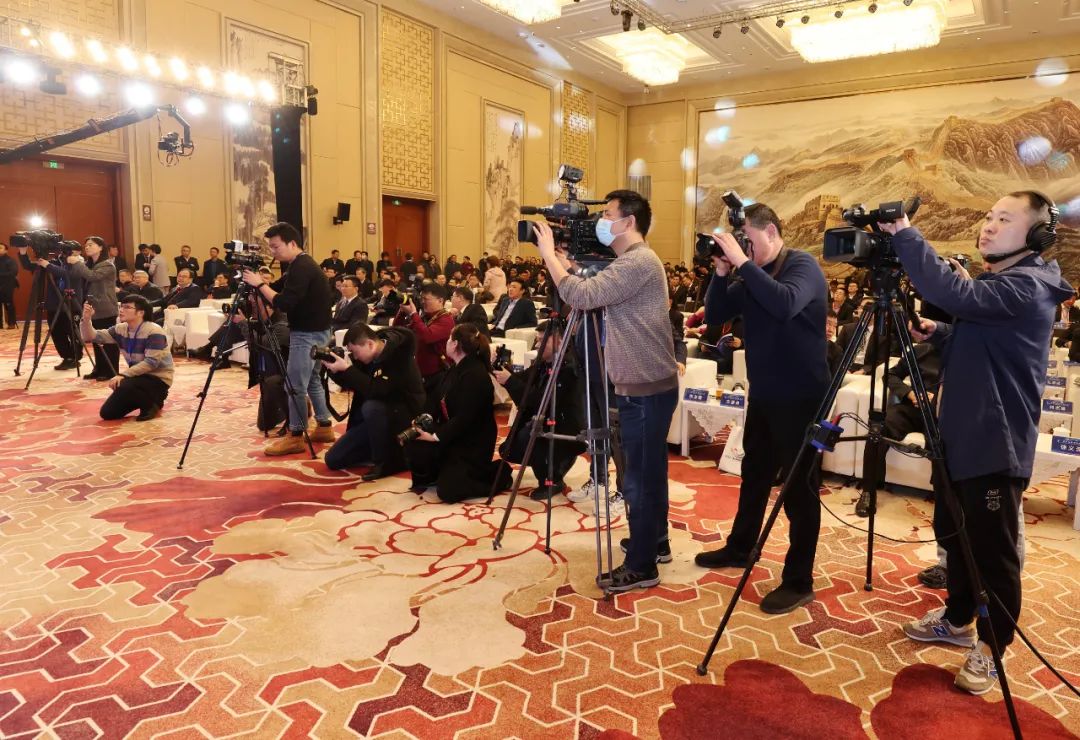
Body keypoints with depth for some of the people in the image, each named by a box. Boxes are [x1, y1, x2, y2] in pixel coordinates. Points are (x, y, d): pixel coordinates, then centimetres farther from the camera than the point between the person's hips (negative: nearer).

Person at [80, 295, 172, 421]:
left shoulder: (153, 331, -21)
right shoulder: (121, 329, 2)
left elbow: (151, 362, -26)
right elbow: (91, 336, -1)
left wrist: (123, 374, -30)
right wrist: (87, 319, -20)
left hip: (158, 379, -8)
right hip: (138, 376, 8)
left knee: (123, 387, -35)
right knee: (107, 413, 5)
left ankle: (152, 404, -8)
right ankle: (146, 399, 22)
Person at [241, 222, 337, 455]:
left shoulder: (302, 268, -20)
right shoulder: (300, 265, 13)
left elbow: (284, 304, -26)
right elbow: (278, 290, 16)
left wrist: (259, 284, -19)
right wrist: (262, 283, -2)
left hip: (308, 333, -11)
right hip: (311, 331, 11)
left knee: (295, 385, -5)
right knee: (311, 380, 17)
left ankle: (295, 437, 3)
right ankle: (324, 427, 25)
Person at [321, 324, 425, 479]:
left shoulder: (399, 354, -24)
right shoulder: (369, 355, -2)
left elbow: (376, 391, -32)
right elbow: (352, 384, 8)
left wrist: (347, 369, -30)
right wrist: (335, 370, -11)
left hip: (406, 415, -7)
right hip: (377, 416, 7)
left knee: (371, 407, -39)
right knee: (333, 459, 1)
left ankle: (385, 460, -18)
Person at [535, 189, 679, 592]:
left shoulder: (639, 262, -17)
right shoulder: (630, 262, 16)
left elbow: (582, 296, -26)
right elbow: (590, 294, 16)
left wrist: (548, 253, -16)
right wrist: (562, 258, 7)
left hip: (646, 389, -10)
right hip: (645, 386, 10)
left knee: (639, 478, -3)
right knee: (647, 472, 20)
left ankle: (641, 566, 7)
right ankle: (655, 541, 34)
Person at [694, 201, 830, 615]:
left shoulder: (803, 266, -13)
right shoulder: (752, 275, 8)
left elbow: (785, 304, -34)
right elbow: (714, 316, 5)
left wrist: (743, 262, -30)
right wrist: (723, 272, -8)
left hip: (800, 397, -8)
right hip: (763, 394, 8)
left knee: (799, 487, -1)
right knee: (754, 474, 20)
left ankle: (799, 582, 9)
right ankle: (739, 548, 38)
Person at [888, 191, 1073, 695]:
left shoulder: (1027, 287, -17)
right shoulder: (994, 284, 14)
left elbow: (954, 294, -34)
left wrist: (903, 234, -30)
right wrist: (937, 335, 1)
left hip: (997, 445, -9)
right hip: (961, 435, 9)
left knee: (992, 551, 4)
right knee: (953, 535, 19)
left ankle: (990, 648, 20)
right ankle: (957, 620, 37)